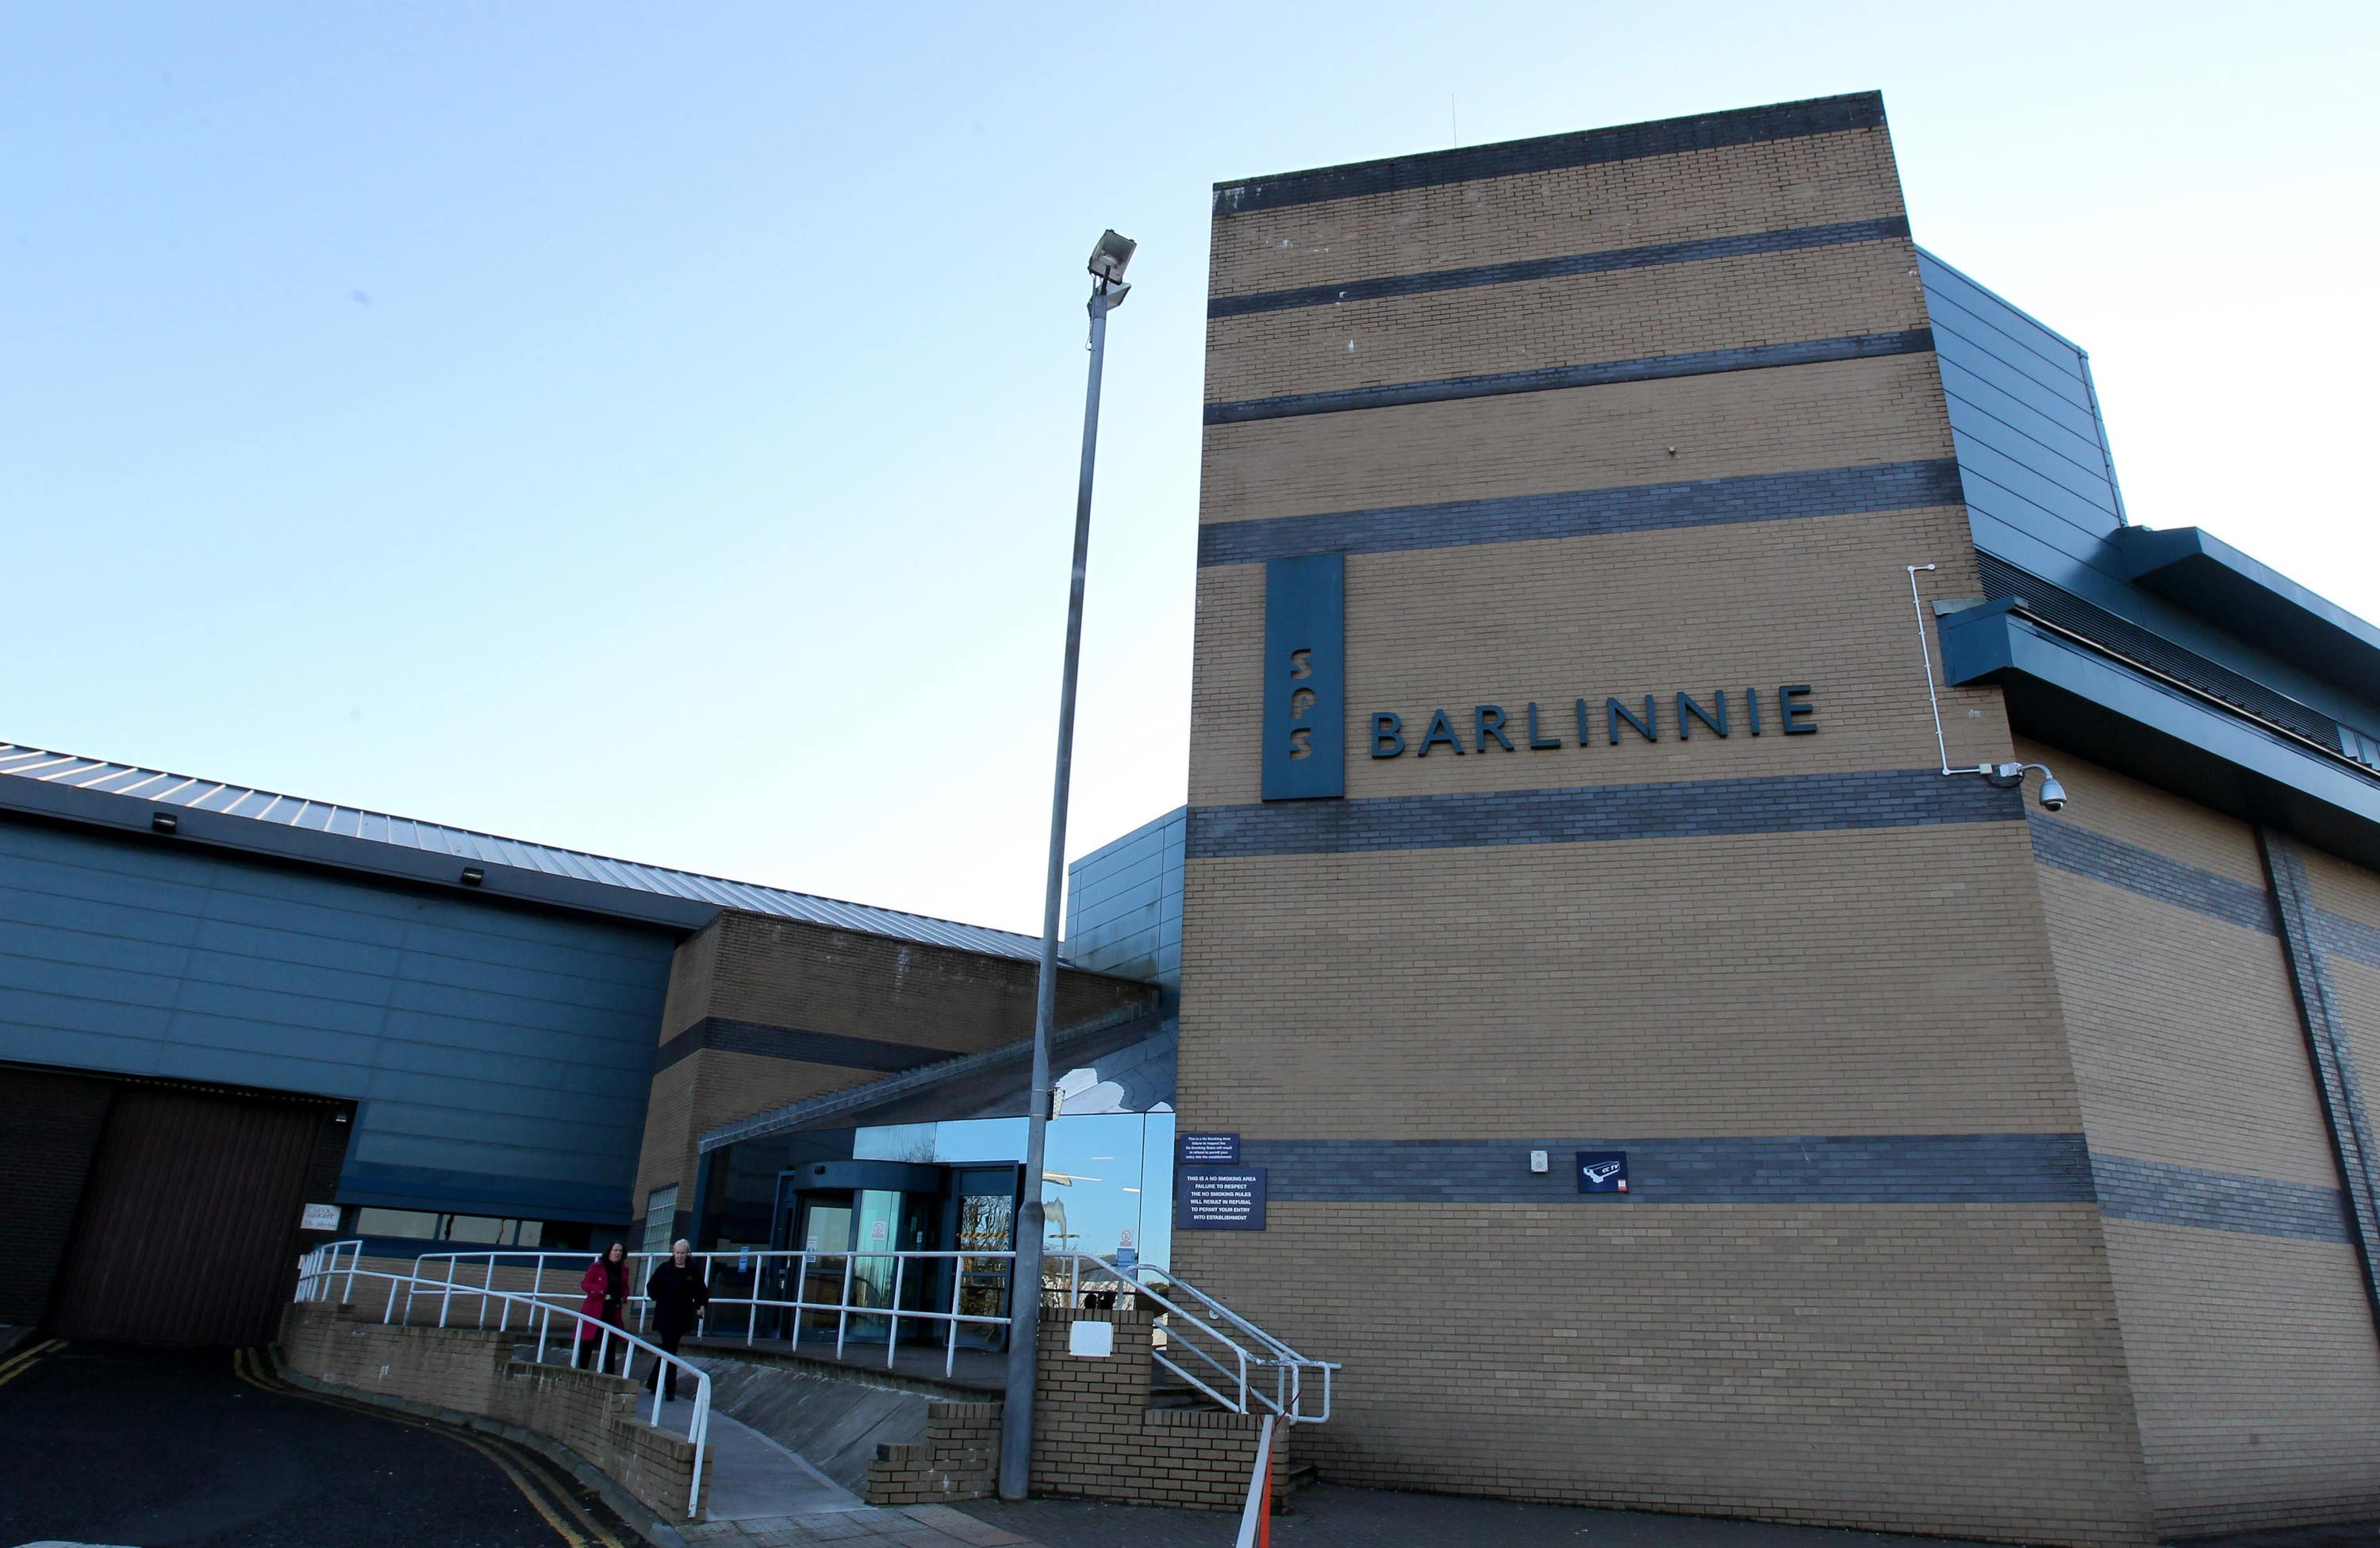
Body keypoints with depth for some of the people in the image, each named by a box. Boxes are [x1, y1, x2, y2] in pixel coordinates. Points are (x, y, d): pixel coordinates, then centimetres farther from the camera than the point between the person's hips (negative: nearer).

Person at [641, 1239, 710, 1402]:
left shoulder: (694, 1272, 3)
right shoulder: (664, 1269, -1)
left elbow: (702, 1292, 8)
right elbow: (652, 1287, 5)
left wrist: (701, 1306, -6)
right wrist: (658, 1298, -8)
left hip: (682, 1318, 3)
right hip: (665, 1317, -3)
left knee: (668, 1351, 13)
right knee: (670, 1352, -6)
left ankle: (652, 1383, 30)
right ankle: (670, 1390, -2)